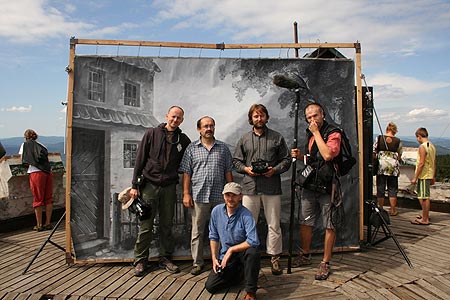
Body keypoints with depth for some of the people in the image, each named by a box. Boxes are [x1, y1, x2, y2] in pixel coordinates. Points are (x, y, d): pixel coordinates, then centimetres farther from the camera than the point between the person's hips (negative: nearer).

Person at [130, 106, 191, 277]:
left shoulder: (183, 140, 6)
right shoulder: (152, 133, 0)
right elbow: (140, 159, -1)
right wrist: (135, 185, -5)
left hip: (169, 187, 2)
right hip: (149, 185, -2)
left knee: (167, 225, 11)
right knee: (145, 226, 4)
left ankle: (165, 258, 24)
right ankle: (140, 260, 18)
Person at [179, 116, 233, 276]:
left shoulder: (223, 148, 10)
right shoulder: (191, 148, 6)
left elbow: (228, 172, 10)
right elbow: (186, 173, 3)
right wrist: (186, 194, -4)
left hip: (219, 196, 1)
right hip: (198, 196, -1)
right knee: (197, 231, 5)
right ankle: (198, 262, 18)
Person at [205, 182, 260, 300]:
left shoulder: (246, 215, -21)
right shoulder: (216, 211, -5)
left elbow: (253, 241, -32)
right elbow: (213, 237, 6)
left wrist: (231, 250, -23)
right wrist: (214, 258, -1)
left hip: (242, 252, -4)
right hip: (225, 255, 4)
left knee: (252, 252, -38)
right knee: (210, 286, -6)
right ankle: (237, 274, 22)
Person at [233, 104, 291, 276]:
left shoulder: (277, 138, 8)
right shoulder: (244, 139, 13)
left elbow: (286, 159, 8)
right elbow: (236, 161, 14)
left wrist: (275, 170, -9)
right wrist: (245, 168, -5)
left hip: (272, 188, -1)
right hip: (250, 187, 1)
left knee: (274, 225, 5)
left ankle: (275, 258, 18)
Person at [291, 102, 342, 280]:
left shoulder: (333, 133, -9)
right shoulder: (310, 134, 14)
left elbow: (327, 155, -27)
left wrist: (316, 132, -18)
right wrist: (300, 156, 4)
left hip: (327, 187, -7)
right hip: (310, 185, 7)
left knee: (329, 226, 4)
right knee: (305, 222, 13)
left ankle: (325, 263, 16)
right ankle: (305, 256, 31)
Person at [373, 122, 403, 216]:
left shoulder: (379, 138, -2)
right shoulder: (398, 141, -1)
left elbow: (373, 152, -2)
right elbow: (399, 156, 4)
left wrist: (375, 160, 13)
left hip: (381, 166, 0)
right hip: (393, 167, 0)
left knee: (380, 188, 8)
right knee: (392, 189, 10)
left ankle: (380, 209, 14)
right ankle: (393, 210, 16)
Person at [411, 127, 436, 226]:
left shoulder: (422, 147, -16)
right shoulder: (432, 146, 11)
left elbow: (421, 163, -20)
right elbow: (434, 164, 15)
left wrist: (415, 177, -16)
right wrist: (433, 177, 21)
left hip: (423, 176, -9)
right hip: (430, 175, 9)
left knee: (425, 197, -3)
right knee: (422, 196, 19)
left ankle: (425, 220, 4)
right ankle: (425, 215, 30)